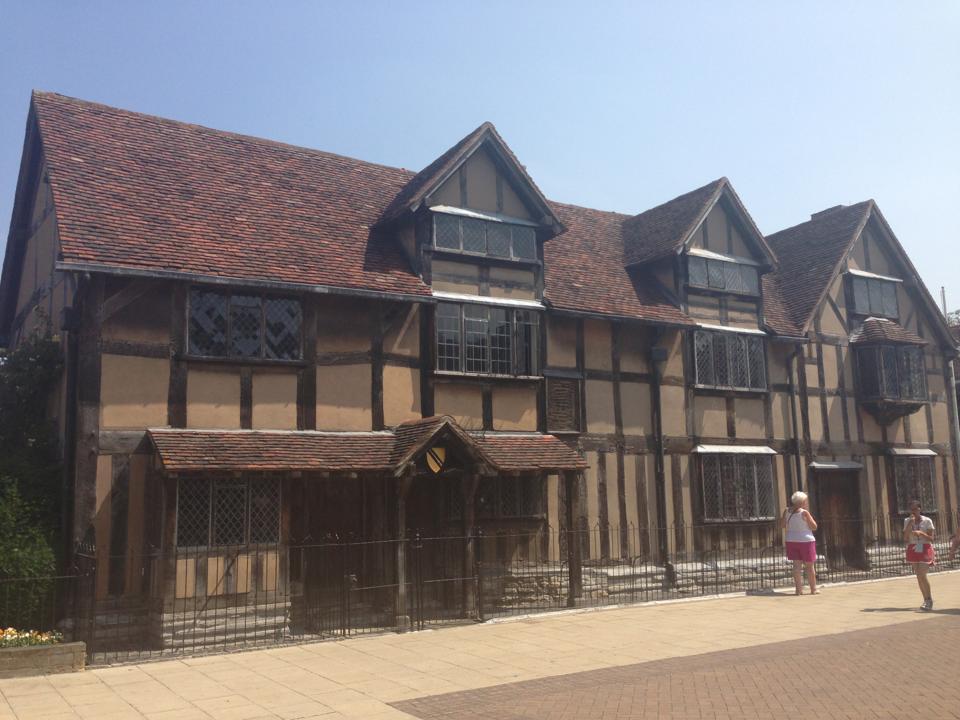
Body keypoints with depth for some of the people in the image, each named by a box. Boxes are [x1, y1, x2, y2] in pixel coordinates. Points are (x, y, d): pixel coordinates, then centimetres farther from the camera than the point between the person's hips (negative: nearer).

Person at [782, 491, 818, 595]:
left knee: (797, 565, 5)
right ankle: (813, 589, 13)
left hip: (791, 541, 4)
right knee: (809, 566, 6)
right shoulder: (804, 513, -13)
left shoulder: (787, 511, 1)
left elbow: (782, 525, 9)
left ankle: (799, 589, 3)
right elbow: (814, 526, -6)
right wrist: (809, 514, 0)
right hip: (805, 540, -4)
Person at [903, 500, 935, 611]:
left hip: (925, 550, -4)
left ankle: (929, 600, -1)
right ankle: (926, 600, 14)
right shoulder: (907, 521, 5)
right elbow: (905, 539, -2)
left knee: (922, 575, -14)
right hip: (913, 551, 4)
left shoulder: (927, 521, -4)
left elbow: (931, 539, -3)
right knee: (919, 576, 5)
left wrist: (921, 533, -20)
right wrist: (910, 523, -10)